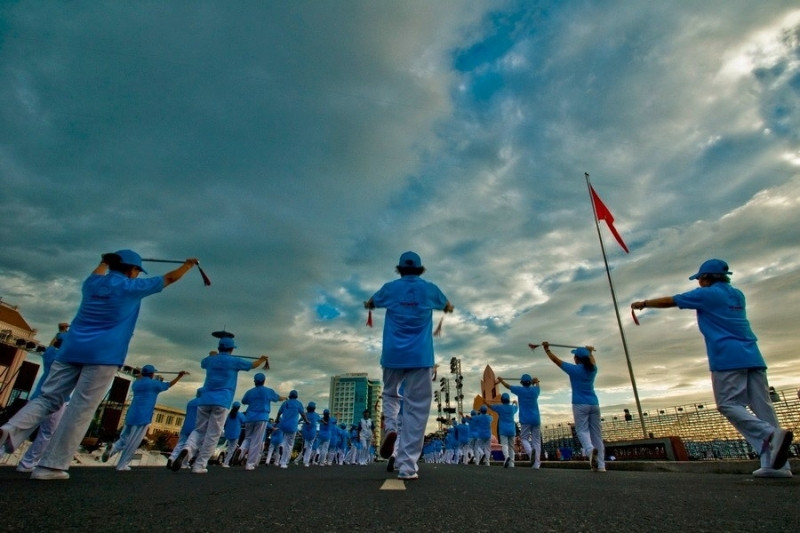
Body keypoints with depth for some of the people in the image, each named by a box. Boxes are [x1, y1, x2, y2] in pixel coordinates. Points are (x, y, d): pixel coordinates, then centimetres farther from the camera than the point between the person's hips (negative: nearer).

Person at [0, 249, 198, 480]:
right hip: (103, 354, -6)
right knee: (81, 410, -4)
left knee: (48, 398, 11)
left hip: (71, 349, 6)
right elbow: (169, 278, 9)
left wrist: (104, 262, 61)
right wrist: (188, 265, 24)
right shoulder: (131, 287, 1)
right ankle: (51, 466, -3)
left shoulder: (93, 283, 16)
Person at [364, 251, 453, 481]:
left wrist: (368, 304, 46)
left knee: (390, 394, 25)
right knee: (416, 409, 1)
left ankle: (390, 428, -3)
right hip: (421, 357, -1)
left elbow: (369, 304, 25)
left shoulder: (390, 288, 6)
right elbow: (449, 308, 25)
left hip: (393, 355, 1)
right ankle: (407, 467, -5)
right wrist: (444, 306, 46)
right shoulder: (429, 289, 6)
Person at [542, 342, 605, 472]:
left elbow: (556, 360, 4)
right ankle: (600, 465, 2)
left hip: (580, 405, -5)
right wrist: (590, 352, 52)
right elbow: (592, 361, 34)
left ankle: (590, 449, -37)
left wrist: (546, 349, 16)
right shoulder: (593, 369, 9)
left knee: (582, 430, -6)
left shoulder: (574, 369, -5)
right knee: (596, 433, 6)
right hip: (594, 404, 5)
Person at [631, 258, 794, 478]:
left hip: (728, 358, -7)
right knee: (762, 406, 3)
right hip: (753, 357, 8)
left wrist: (643, 303, 17)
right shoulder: (737, 295, 20)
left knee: (729, 404, -5)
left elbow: (668, 301, 4)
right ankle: (776, 464, -1)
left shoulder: (707, 294, 0)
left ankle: (772, 434, -24)